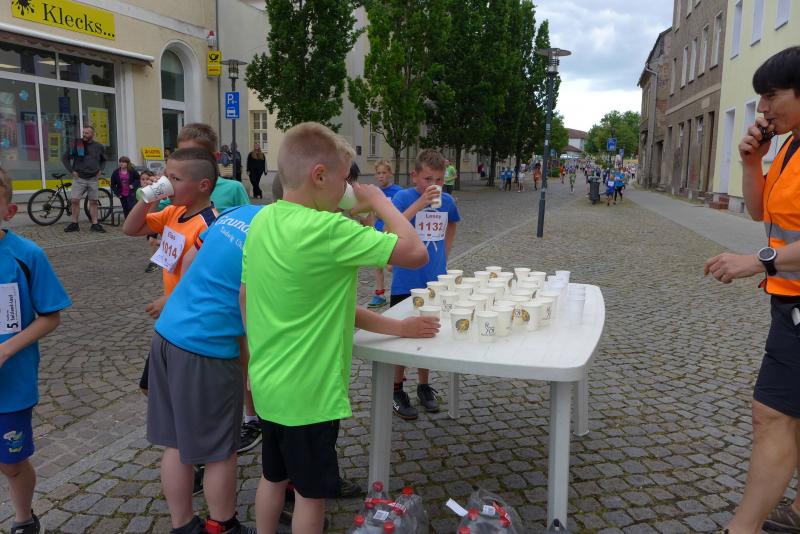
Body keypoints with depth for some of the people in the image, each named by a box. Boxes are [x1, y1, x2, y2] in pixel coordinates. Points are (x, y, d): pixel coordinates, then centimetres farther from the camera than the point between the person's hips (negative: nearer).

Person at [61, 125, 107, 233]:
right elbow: (65, 158, 6)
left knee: (93, 202, 5)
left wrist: (100, 170, 8)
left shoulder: (99, 147, 6)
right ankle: (74, 224, 2)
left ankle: (95, 224, 9)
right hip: (79, 178, -2)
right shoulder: (75, 144, -1)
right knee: (75, 201, -7)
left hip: (93, 179, 2)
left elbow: (103, 160, 24)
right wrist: (71, 171, -3)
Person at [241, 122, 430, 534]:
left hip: (268, 383, 8)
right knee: (311, 491, 13)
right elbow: (416, 254, -23)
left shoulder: (261, 221, 0)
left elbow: (244, 295, 9)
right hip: (309, 391, -8)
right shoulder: (328, 230, -26)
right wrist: (380, 201, -9)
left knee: (273, 476, 25)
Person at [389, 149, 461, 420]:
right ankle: (397, 390, 24)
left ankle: (424, 386, 33)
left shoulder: (447, 201, 1)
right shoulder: (403, 197, -13)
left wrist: (443, 257, 12)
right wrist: (419, 204, -34)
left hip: (436, 282, 5)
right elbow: (390, 231, -30)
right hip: (406, 283, -4)